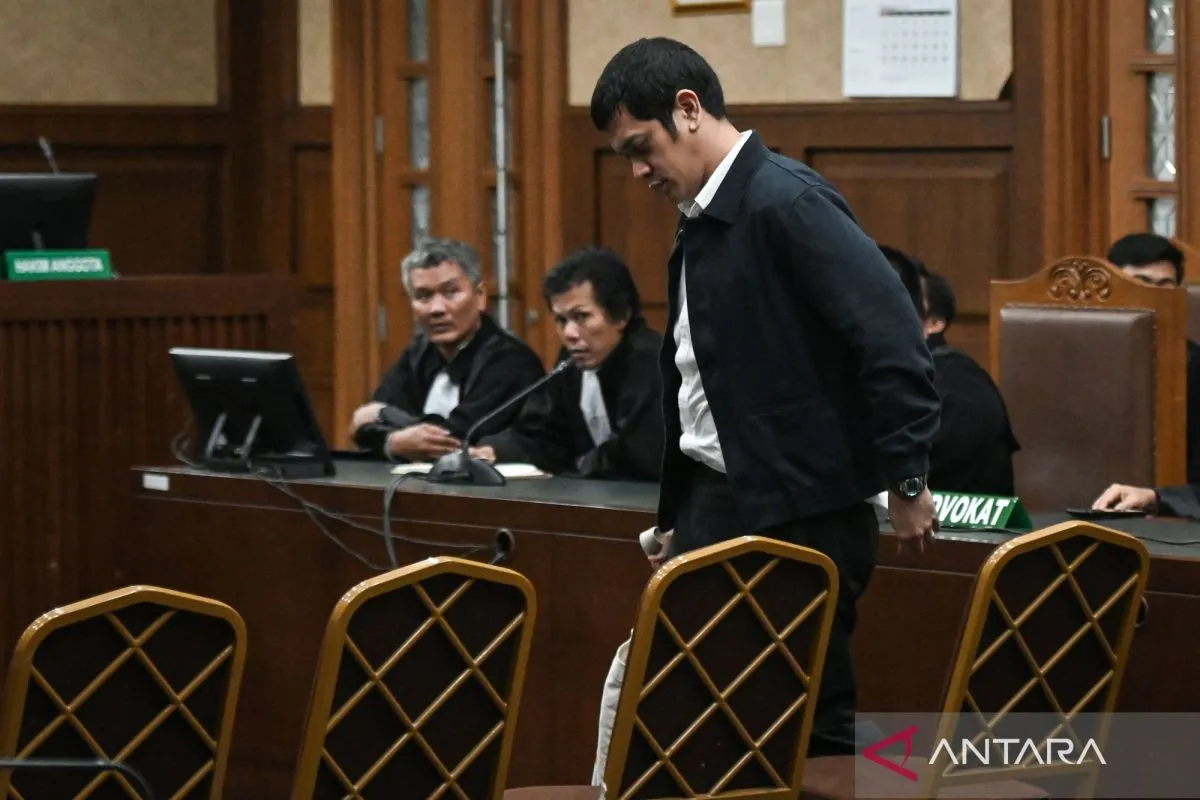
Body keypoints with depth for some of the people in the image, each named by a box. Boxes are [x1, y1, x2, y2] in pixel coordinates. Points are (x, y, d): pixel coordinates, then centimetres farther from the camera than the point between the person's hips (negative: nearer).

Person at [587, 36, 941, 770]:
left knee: (812, 729, -1)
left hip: (800, 518, -9)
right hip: (714, 507, 9)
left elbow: (893, 341, -20)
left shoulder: (789, 202, -15)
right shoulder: (700, 222, 13)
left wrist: (905, 481, -18)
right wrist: (676, 521, 22)